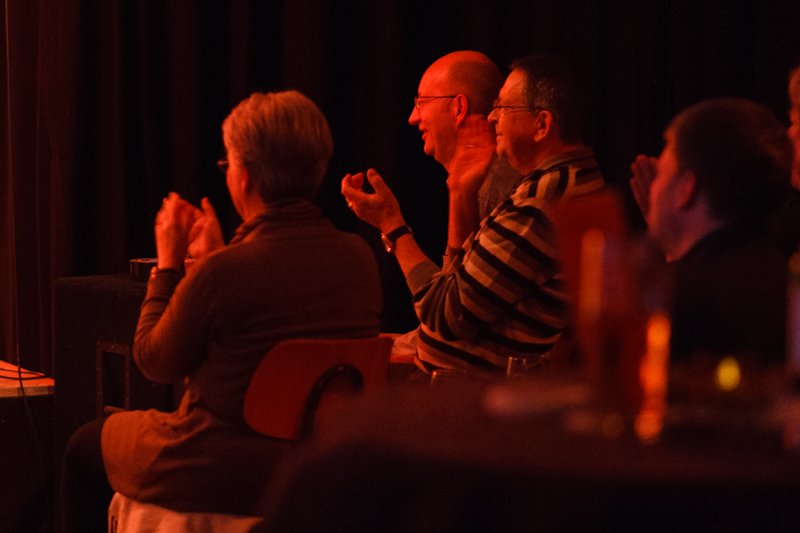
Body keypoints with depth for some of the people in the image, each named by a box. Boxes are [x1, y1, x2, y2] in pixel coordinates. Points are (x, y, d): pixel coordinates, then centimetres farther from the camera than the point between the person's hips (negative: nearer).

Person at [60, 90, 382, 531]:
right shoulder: (359, 258, -6)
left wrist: (168, 264, 3)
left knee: (86, 445, 21)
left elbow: (154, 362, -7)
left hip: (225, 478, -7)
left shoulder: (224, 271, -25)